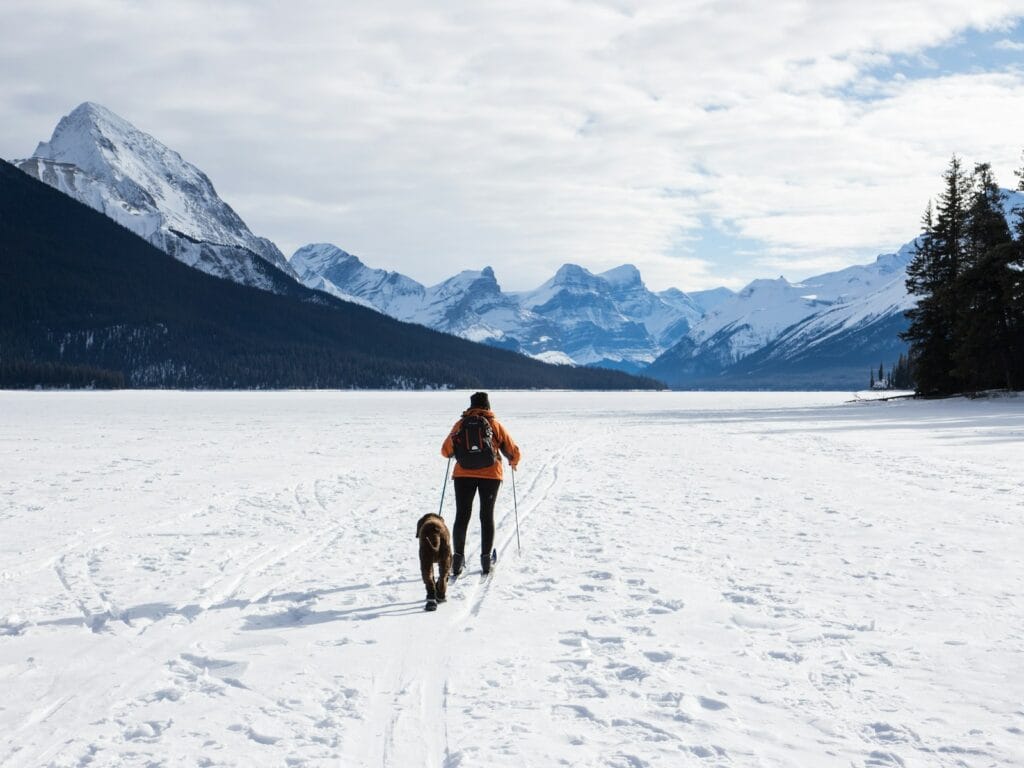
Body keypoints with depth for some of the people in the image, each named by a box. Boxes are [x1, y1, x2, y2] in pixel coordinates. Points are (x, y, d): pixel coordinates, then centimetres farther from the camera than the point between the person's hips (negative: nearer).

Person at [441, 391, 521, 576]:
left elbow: (445, 451, 6)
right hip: (490, 475, 0)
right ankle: (486, 558, 8)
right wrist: (513, 463, 29)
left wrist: (456, 453, 29)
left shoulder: (461, 424, 4)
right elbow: (514, 452, 7)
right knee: (487, 516, 10)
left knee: (462, 516, 7)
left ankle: (457, 557, -1)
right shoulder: (495, 425, 4)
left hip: (464, 474, 0)